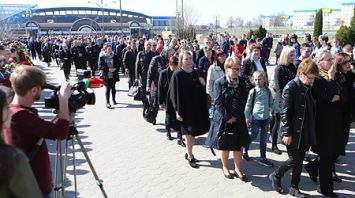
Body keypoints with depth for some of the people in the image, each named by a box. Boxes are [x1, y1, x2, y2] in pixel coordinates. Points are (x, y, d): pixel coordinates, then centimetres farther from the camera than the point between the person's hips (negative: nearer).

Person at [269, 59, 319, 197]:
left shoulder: (308, 87, 9)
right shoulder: (291, 87, -15)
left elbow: (312, 110, 14)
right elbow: (285, 112, -17)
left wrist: (312, 133, 12)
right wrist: (287, 133, -19)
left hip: (305, 133, 7)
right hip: (294, 133, -7)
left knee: (300, 161, 13)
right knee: (294, 160, 1)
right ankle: (276, 176, 25)